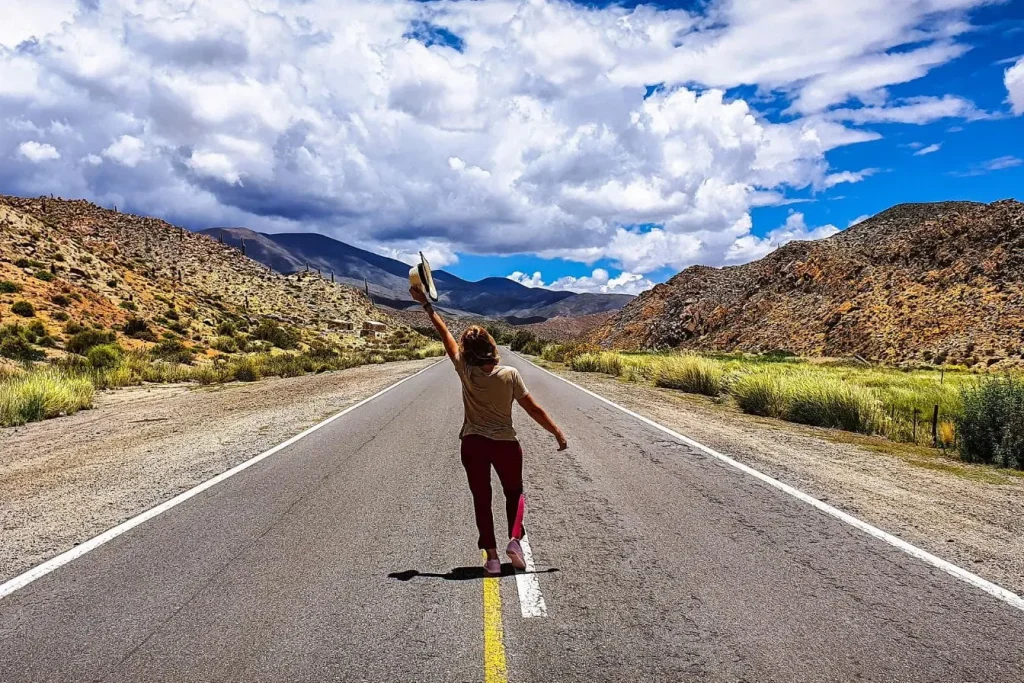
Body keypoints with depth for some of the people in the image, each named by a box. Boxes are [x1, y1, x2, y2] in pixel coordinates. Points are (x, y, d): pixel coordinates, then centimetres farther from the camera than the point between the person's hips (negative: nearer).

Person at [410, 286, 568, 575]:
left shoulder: (465, 371, -9)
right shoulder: (510, 375, -13)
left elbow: (446, 335, -1)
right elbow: (533, 409, -9)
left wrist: (426, 305, 8)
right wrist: (558, 433, 2)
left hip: (473, 444, 1)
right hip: (506, 443, -1)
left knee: (481, 499, 11)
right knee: (514, 492, 20)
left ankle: (491, 555, 6)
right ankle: (515, 539, -1)